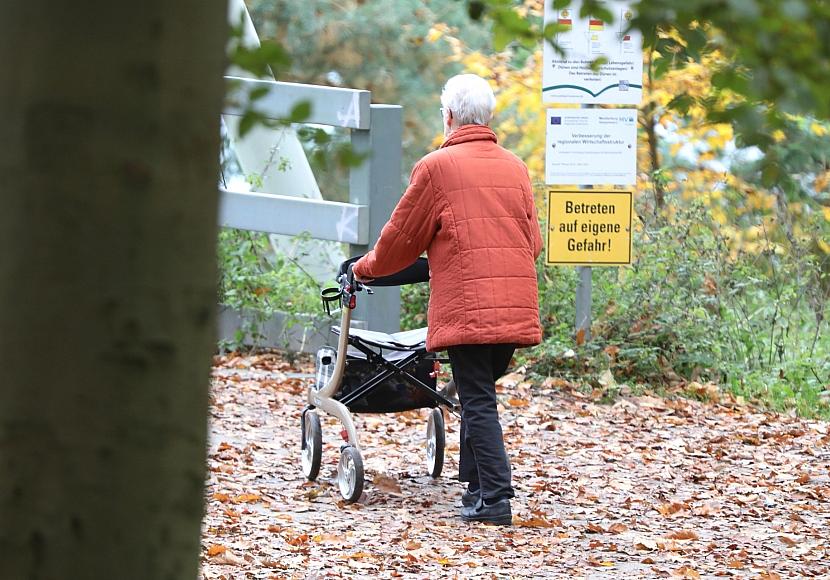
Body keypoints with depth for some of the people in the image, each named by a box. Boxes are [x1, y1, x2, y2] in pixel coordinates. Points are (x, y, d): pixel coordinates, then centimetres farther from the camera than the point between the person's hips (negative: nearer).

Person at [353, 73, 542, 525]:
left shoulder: (437, 167, -4)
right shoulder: (515, 168, 12)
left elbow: (402, 238, 3)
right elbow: (533, 241, 18)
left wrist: (367, 268, 21)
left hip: (466, 309, -5)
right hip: (517, 308, 5)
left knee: (478, 402, -4)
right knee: (481, 394, 17)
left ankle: (495, 499, -9)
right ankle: (475, 483, 19)